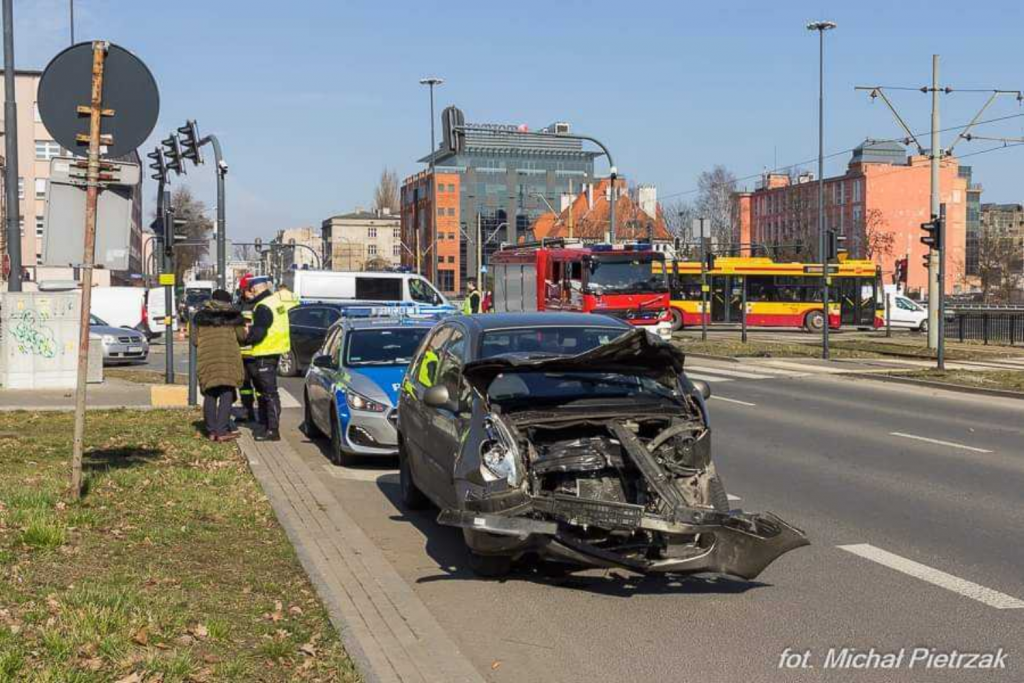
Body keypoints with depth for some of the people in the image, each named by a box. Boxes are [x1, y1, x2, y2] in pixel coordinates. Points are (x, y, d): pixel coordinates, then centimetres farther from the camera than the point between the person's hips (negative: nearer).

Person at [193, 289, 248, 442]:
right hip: (229, 359, -2)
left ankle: (211, 430, 7)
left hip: (206, 359, 2)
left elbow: (195, 340, 9)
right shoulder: (233, 315, 7)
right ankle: (222, 430, -9)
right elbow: (241, 336, 5)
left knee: (210, 395, 9)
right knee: (226, 395, -2)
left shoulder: (201, 316, 13)